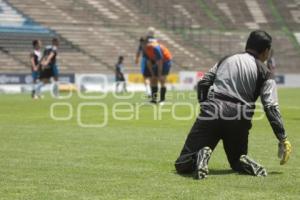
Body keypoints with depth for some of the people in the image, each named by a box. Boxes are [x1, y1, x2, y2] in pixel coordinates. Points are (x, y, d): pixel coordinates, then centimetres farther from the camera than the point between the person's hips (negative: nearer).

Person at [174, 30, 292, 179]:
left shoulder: (226, 60, 20)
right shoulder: (264, 72, 10)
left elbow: (203, 83, 13)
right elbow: (271, 107, 1)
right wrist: (283, 139, 2)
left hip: (211, 113, 1)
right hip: (239, 120, 0)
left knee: (182, 165, 3)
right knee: (236, 161, 26)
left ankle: (200, 155, -30)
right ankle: (244, 163, -9)